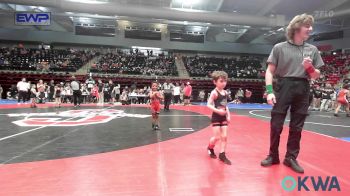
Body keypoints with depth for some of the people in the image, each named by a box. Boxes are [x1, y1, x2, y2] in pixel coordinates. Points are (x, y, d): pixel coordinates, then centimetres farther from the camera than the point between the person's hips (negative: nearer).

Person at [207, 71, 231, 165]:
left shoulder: (225, 92, 6)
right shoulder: (214, 92, -14)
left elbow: (226, 105, 14)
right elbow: (209, 105, -18)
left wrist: (228, 115, 8)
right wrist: (218, 111, -27)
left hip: (223, 117, 6)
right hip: (216, 117, -6)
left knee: (224, 136, 5)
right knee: (217, 137, 0)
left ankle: (222, 155, 17)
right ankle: (210, 148, 29)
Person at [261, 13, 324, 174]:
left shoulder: (312, 50, 11)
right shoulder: (279, 48, 1)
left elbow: (316, 76, 14)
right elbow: (270, 71, -2)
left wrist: (310, 67, -8)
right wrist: (269, 91, -13)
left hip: (302, 90, 3)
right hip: (283, 88, -3)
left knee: (296, 127, 8)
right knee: (276, 125, 0)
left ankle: (291, 158, 22)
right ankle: (273, 156, 16)